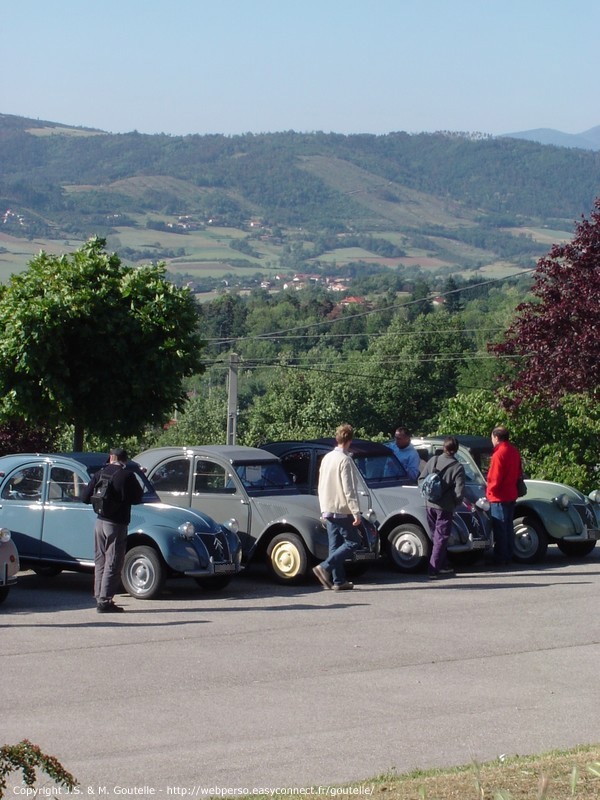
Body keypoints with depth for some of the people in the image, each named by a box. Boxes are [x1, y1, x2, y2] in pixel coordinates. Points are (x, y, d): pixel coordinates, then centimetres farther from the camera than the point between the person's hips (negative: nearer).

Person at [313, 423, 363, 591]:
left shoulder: (326, 458, 10)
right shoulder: (345, 460, -15)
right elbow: (348, 489, -18)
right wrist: (356, 512, -16)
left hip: (328, 510, 8)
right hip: (342, 510, -8)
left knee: (335, 544, 9)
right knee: (352, 542, -1)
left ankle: (338, 580, 8)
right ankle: (325, 567, -12)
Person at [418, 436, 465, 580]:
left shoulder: (433, 460, -2)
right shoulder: (457, 467, -13)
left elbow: (421, 480, 1)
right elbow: (459, 491, -15)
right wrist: (456, 503, 5)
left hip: (430, 505, 4)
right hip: (445, 508, -4)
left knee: (437, 536, 17)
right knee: (441, 538, 2)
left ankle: (443, 565, 27)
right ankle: (433, 570, -4)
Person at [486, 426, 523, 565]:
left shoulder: (499, 454, -18)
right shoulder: (514, 451, 8)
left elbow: (495, 478, -18)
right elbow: (519, 472, 15)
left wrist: (489, 490, -3)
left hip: (499, 497, -8)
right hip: (512, 495, 8)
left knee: (500, 529, -3)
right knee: (508, 527, 14)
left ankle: (500, 558, -1)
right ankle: (508, 556, 18)